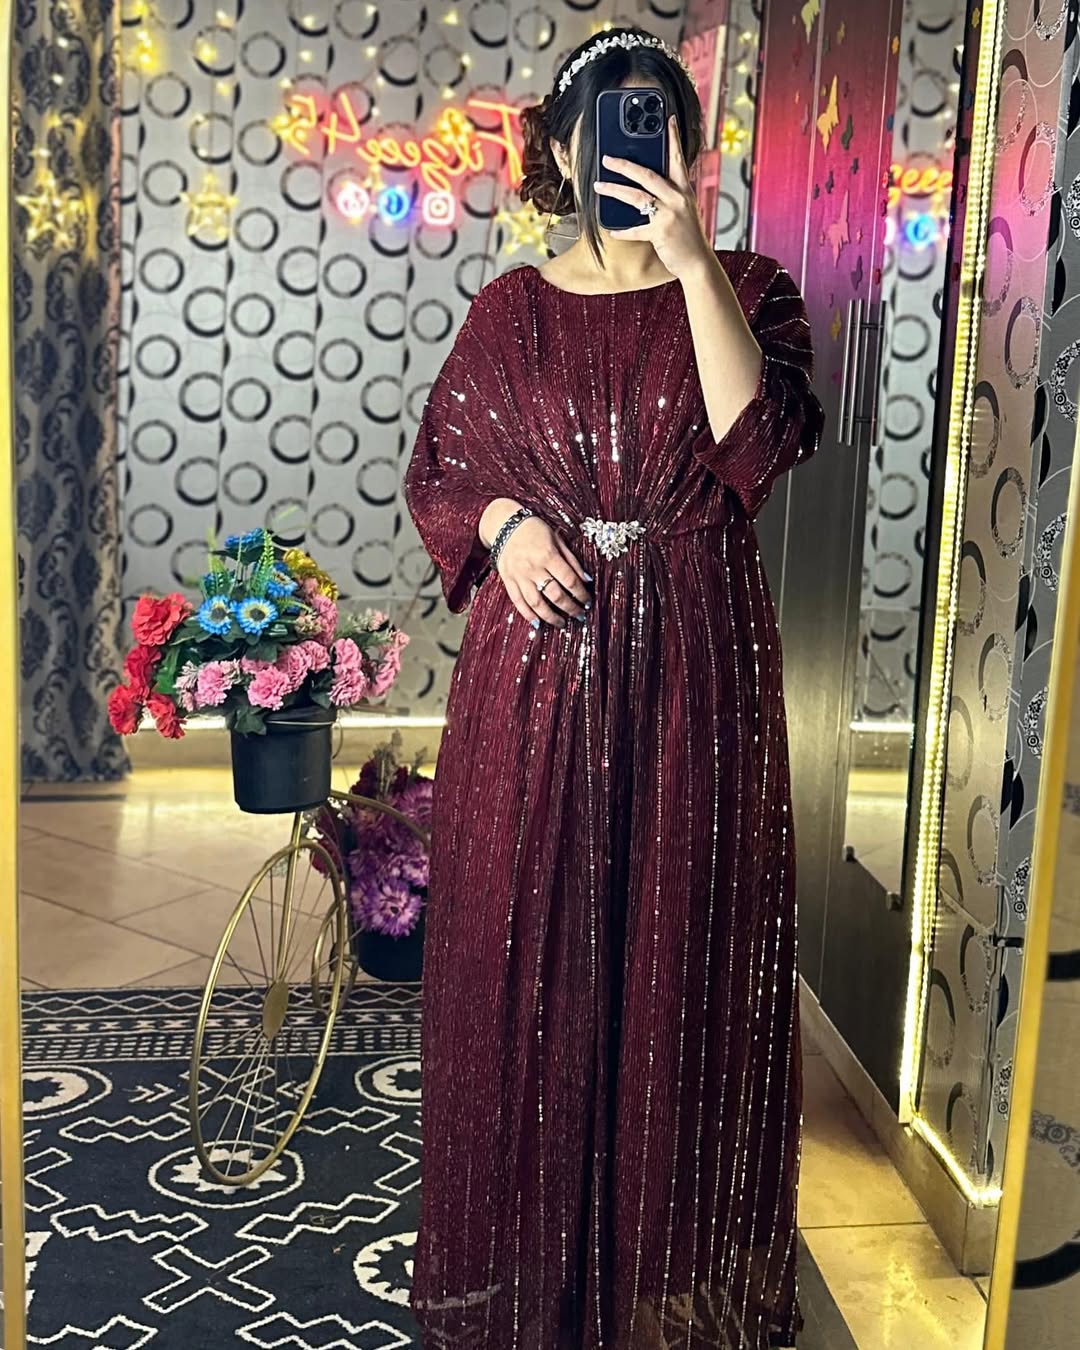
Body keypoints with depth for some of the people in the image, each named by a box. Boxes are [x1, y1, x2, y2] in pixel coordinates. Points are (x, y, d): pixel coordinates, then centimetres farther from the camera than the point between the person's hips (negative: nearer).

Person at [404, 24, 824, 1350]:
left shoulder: (745, 290, 2)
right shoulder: (510, 309, 7)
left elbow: (760, 439, -16)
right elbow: (434, 467, 11)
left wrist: (693, 263, -21)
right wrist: (502, 523, -9)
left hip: (690, 663, -1)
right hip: (537, 662, 2)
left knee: (675, 936, 6)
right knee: (524, 940, 7)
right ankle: (525, 1234, 28)